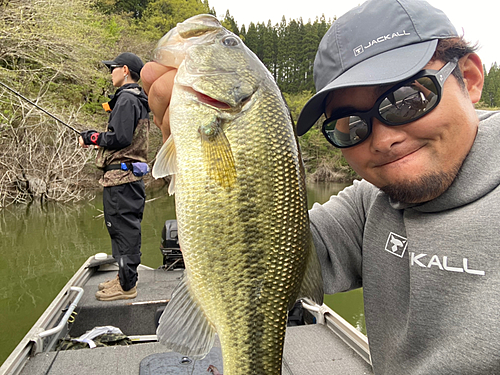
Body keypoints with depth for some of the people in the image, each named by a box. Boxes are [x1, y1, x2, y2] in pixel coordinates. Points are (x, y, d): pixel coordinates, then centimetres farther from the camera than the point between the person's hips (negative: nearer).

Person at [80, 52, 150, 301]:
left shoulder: (126, 99, -12)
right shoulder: (137, 100, 20)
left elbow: (120, 138, -21)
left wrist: (91, 137, -7)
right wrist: (100, 138, 17)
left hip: (121, 176, -10)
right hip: (130, 175, 10)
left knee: (124, 229, -4)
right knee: (127, 228, 15)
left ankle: (126, 286, 5)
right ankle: (125, 278, 26)